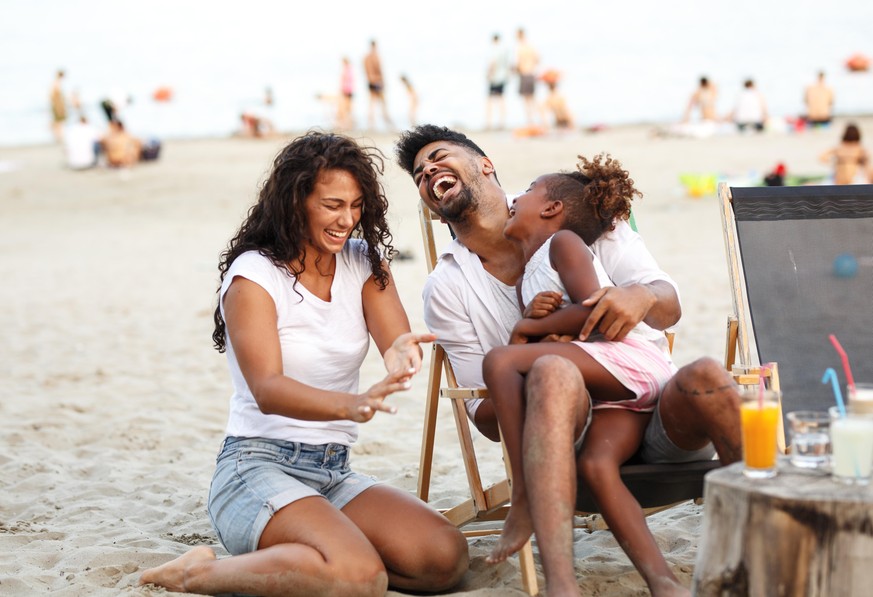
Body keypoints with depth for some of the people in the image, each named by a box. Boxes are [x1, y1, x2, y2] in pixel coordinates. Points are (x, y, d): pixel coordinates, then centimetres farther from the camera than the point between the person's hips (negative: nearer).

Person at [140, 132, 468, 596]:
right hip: (257, 466, -6)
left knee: (446, 557, -17)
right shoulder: (254, 275, -8)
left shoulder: (364, 263, 9)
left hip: (334, 475, 6)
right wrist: (352, 405, -40)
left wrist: (403, 354, -34)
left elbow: (399, 343, -7)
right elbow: (266, 391, -21)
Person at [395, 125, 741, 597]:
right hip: (569, 439, -1)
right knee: (552, 370, -36)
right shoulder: (446, 290, 10)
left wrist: (642, 296, -19)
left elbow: (669, 308, 6)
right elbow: (488, 421, 6)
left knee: (704, 377, -33)